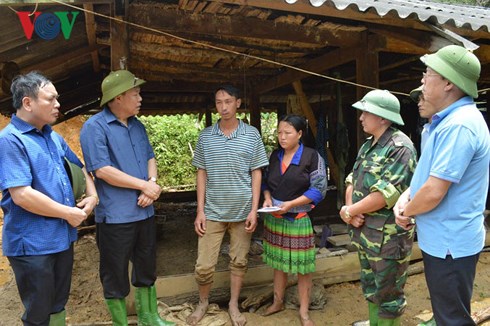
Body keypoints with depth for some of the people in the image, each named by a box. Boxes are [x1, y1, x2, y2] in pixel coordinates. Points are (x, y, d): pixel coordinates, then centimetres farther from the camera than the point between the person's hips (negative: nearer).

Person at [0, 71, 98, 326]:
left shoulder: (54, 138, 9)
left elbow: (79, 168, 22)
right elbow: (22, 195, -25)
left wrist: (92, 195, 3)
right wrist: (69, 213, -16)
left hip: (63, 237, 8)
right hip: (32, 244, -7)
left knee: (58, 305, 22)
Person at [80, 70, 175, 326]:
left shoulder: (137, 126, 11)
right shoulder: (94, 127, -12)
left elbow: (150, 157, 13)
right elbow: (102, 170, -19)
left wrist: (152, 183, -8)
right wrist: (144, 185, -15)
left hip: (144, 211, 7)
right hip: (116, 216, -7)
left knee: (147, 268, 19)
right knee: (116, 275, 8)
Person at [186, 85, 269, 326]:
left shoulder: (252, 134, -1)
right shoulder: (205, 136, 1)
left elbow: (256, 173, 1)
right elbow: (202, 174, 4)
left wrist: (254, 210, -5)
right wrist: (200, 211, -1)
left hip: (242, 211, 0)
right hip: (213, 211, 1)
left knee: (239, 262, 13)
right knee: (203, 266, 5)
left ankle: (234, 305, 33)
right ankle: (203, 303, 32)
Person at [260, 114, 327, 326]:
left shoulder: (312, 156, -10)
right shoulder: (274, 156, 5)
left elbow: (319, 189, -13)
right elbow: (266, 182, 13)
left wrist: (290, 204, -21)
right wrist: (267, 198, -8)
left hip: (299, 219, -4)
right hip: (274, 219, 4)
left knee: (302, 266, 5)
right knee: (278, 262, 16)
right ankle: (278, 301, 34)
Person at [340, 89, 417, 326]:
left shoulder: (400, 147, -19)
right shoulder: (368, 145, 10)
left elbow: (385, 194, -26)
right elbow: (353, 179, 9)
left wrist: (349, 211, -15)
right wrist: (351, 208, -10)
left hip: (388, 236, -9)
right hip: (364, 231, 9)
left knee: (388, 292, 9)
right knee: (370, 285, 23)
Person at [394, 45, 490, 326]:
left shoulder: (458, 125, -26)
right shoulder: (452, 119, 9)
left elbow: (434, 193, -29)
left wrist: (406, 211, -9)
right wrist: (406, 196, -1)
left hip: (449, 244, -10)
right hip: (445, 239, 10)